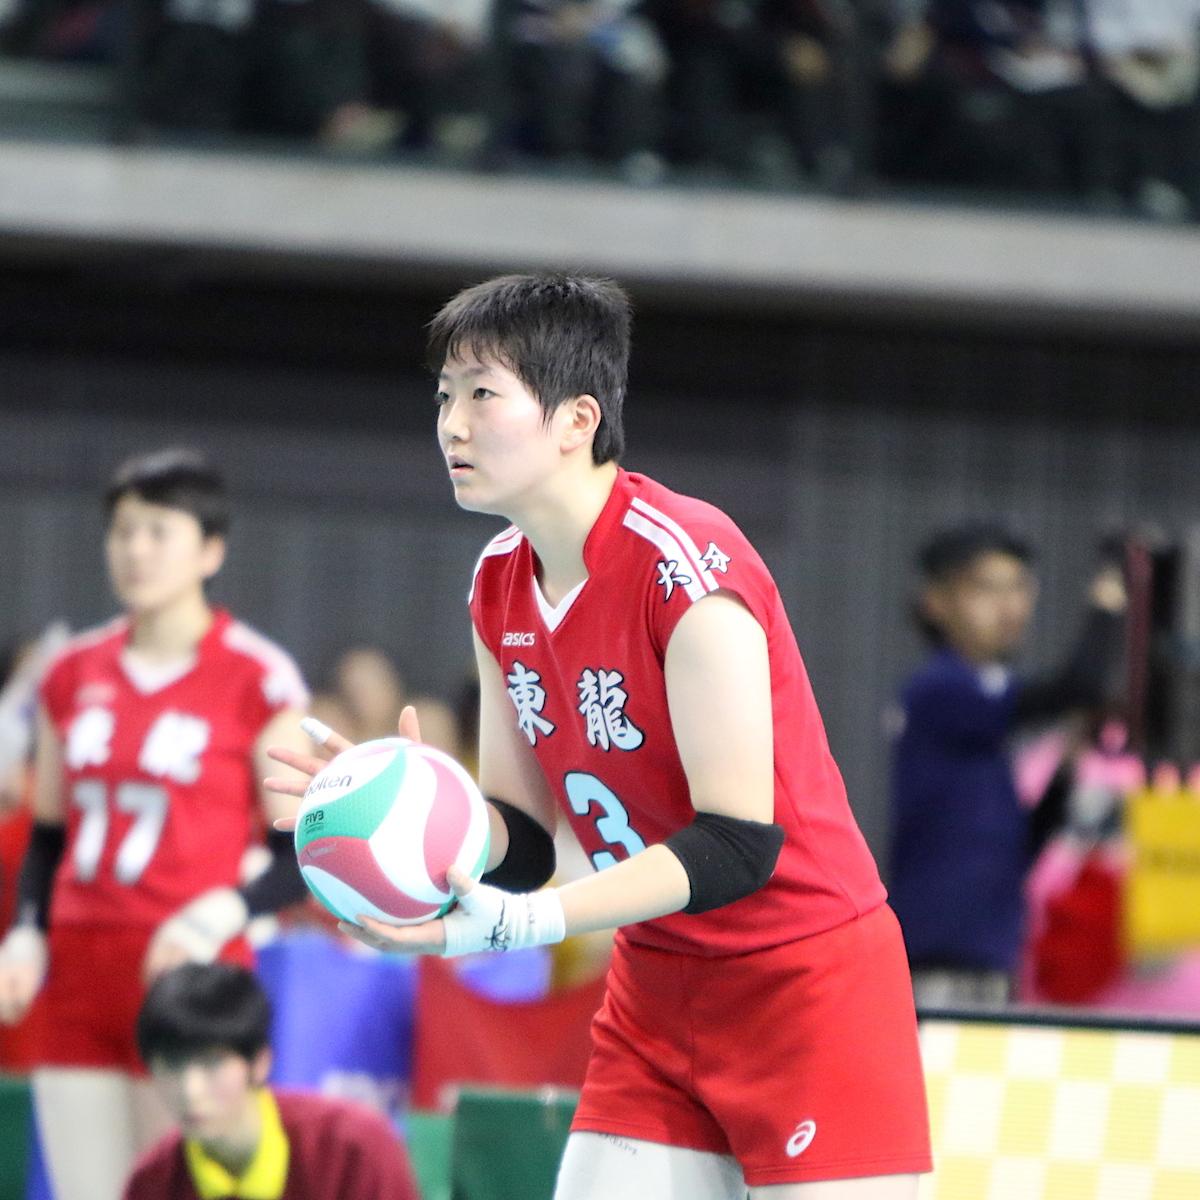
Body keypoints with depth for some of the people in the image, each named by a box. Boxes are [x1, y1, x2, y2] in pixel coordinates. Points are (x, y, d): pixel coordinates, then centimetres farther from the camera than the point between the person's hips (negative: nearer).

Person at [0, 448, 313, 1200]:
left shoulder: (257, 680, -4)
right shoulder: (74, 675, 13)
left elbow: (303, 857, -5)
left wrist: (218, 917, -20)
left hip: (188, 971, -5)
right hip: (80, 973, 5)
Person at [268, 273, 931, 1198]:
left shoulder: (686, 565, -21)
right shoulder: (499, 586, 3)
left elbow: (741, 843, -24)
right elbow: (523, 839, 8)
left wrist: (520, 923, -31)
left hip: (805, 982, -8)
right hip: (657, 984, 8)